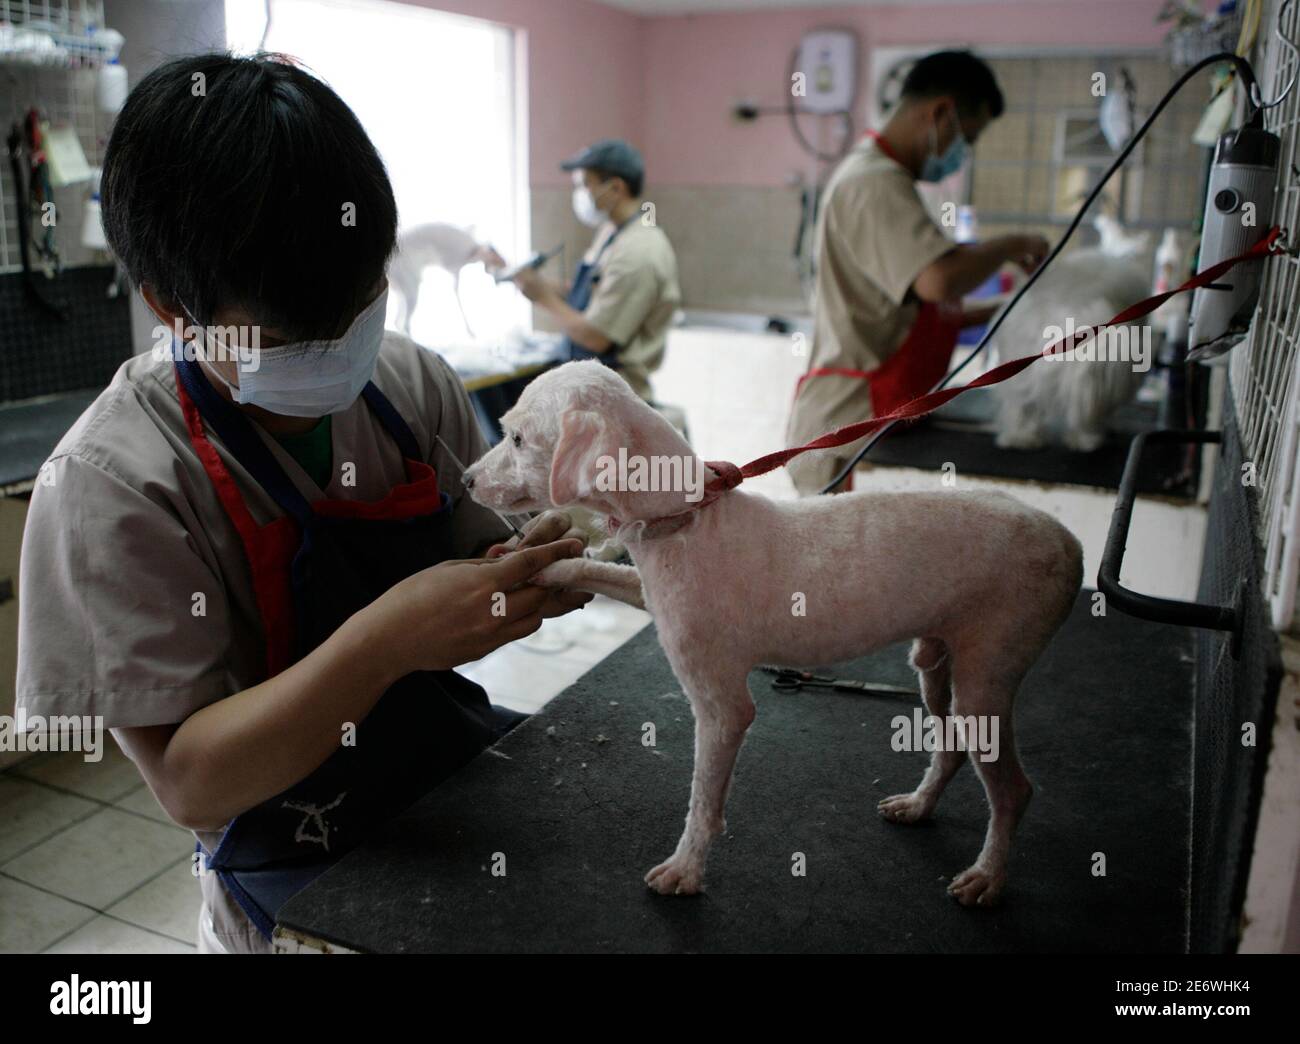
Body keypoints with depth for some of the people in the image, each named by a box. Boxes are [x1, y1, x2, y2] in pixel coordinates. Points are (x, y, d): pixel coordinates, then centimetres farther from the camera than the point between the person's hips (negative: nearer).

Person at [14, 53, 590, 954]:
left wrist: (533, 570, -18)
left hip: (465, 763, 5)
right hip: (308, 883, -4)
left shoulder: (411, 381, -5)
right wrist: (384, 642, -34)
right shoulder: (113, 486, -19)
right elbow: (187, 781, -19)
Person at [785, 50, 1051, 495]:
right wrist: (1009, 245, -12)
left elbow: (911, 305, 25)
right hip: (851, 434, -10)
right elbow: (938, 278, -31)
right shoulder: (878, 184, -15)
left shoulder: (872, 175, 20)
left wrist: (999, 311, 17)